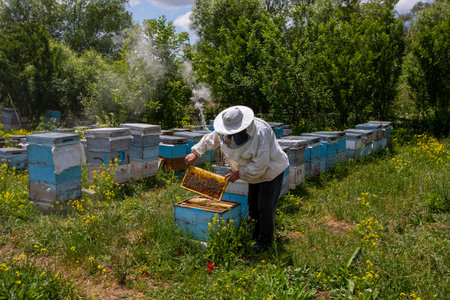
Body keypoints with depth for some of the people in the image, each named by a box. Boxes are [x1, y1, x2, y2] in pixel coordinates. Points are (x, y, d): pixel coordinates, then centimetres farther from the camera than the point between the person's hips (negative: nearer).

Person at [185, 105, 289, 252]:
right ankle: (255, 236, 30)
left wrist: (240, 174, -30)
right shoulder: (225, 130, -13)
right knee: (253, 204, 14)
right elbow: (211, 139, 7)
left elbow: (260, 164, -36)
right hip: (254, 172, 7)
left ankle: (265, 242, 11)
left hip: (271, 171, -7)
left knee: (265, 207, -3)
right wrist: (196, 152, 3)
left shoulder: (260, 132, -37)